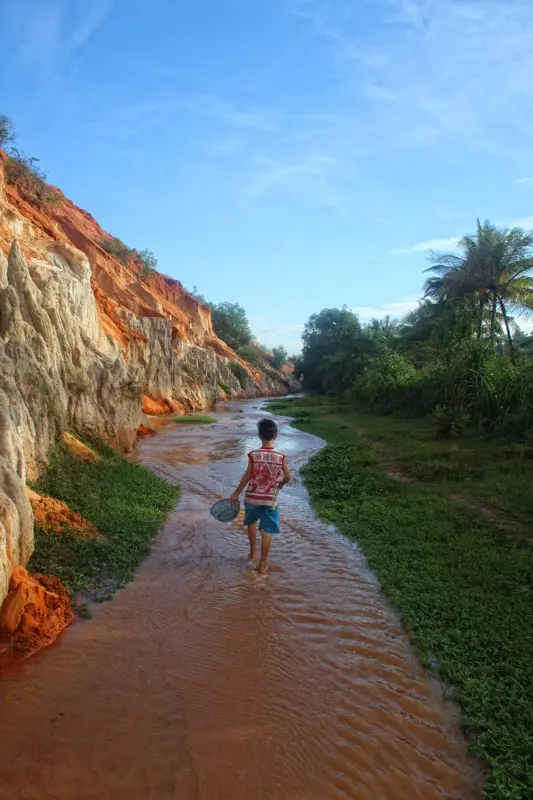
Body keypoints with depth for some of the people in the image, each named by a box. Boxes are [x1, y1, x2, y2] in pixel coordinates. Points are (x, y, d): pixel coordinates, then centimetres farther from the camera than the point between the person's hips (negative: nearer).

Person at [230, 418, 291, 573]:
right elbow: (287, 477, -3)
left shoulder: (253, 455, -15)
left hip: (252, 497, 1)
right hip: (270, 499, -1)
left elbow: (247, 476, -9)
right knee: (266, 532, 8)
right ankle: (262, 564, 14)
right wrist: (280, 484, 20)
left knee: (251, 522, 27)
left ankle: (252, 552, 39)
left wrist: (236, 493, 5)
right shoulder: (280, 457, -13)